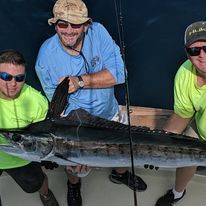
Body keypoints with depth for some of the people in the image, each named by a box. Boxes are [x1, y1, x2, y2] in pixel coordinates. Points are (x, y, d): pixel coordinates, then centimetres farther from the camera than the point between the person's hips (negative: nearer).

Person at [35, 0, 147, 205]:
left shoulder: (98, 32, -22)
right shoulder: (46, 56, -25)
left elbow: (118, 74, -25)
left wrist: (80, 81, -36)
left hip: (109, 114, 2)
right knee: (76, 166, 19)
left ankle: (120, 173, 62)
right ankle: (74, 185, 56)